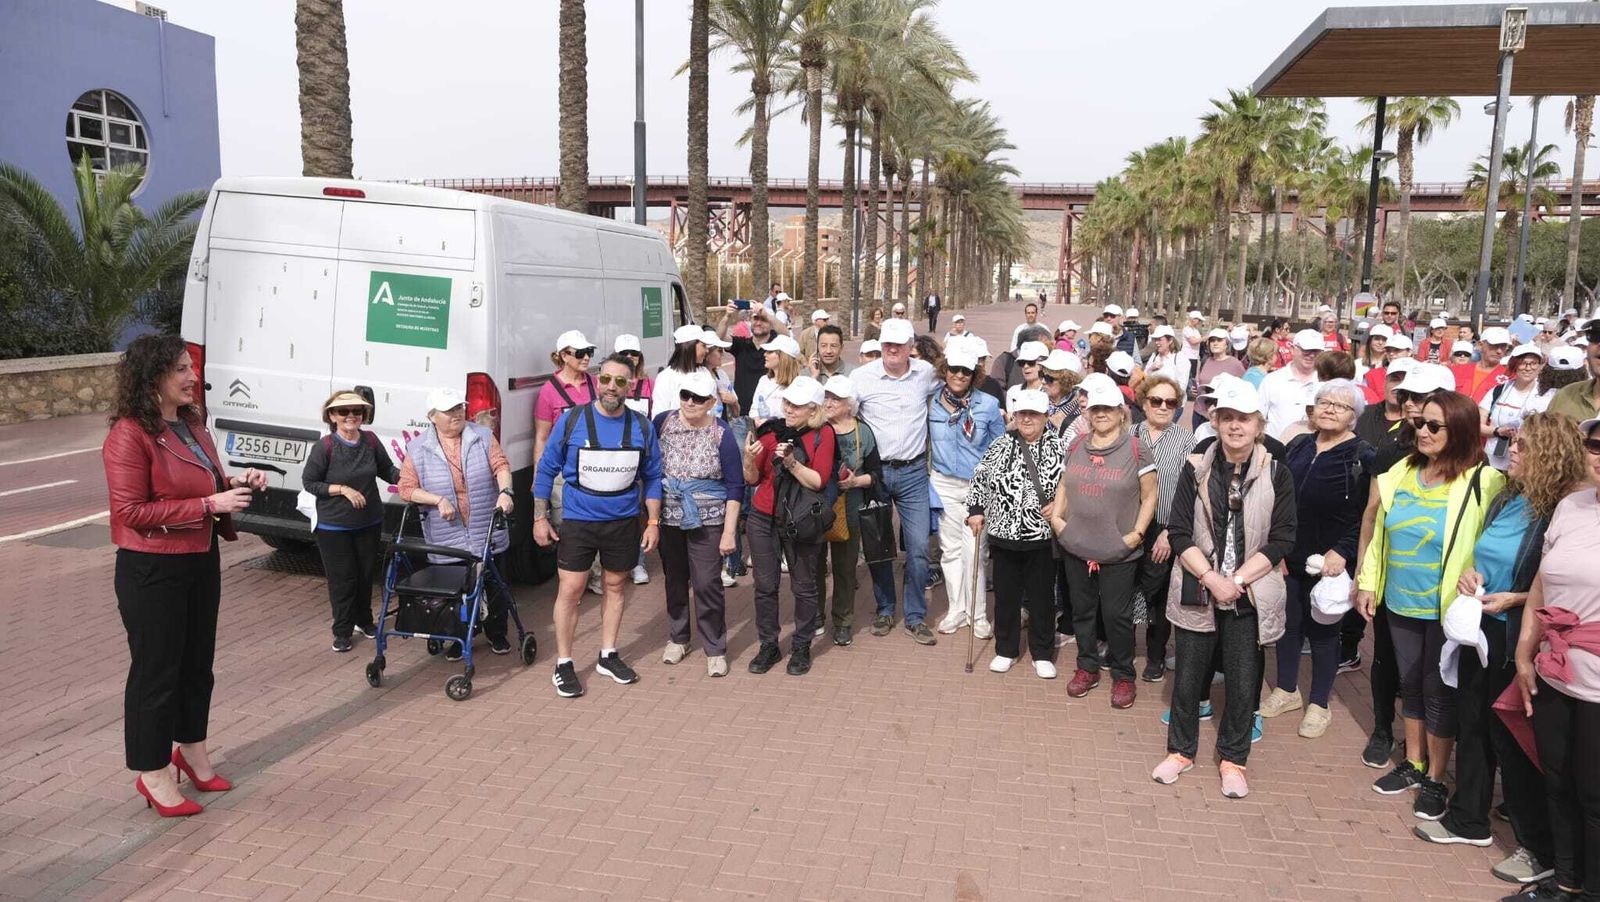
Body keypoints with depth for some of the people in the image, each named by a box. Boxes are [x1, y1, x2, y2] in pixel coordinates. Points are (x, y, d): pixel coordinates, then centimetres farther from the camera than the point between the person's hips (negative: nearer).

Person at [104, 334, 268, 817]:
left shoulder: (192, 424, 7)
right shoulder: (130, 434, -18)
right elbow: (131, 511, -21)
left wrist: (236, 482, 0)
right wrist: (209, 505, -24)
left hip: (201, 561, 8)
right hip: (152, 572, -8)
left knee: (197, 663, 20)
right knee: (155, 671, 5)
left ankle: (192, 749, 38)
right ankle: (153, 774, 20)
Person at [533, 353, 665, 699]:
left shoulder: (642, 427, -2)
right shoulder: (572, 420, -8)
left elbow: (652, 477, 7)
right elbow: (546, 470, -1)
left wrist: (653, 522, 1)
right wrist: (540, 518, -4)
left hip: (623, 522, 2)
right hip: (577, 520, -2)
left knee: (614, 586, 14)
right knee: (570, 590, -2)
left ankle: (608, 656, 29)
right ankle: (563, 665, 12)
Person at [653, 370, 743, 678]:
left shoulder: (721, 435, -9)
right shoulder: (662, 422, -2)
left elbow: (735, 487, -6)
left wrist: (729, 531, -10)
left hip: (707, 522, -3)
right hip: (668, 518, 3)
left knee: (707, 584, -4)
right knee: (674, 579, 15)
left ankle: (715, 650, 12)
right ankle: (677, 638, 35)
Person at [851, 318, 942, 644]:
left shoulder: (926, 372, -1)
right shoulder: (861, 376, -7)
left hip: (913, 471, 1)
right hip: (875, 470, -1)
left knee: (919, 547, 0)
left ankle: (915, 617, 15)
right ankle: (885, 609, 28)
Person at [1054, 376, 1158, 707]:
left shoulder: (1136, 450, -8)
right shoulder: (1077, 445, 5)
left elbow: (1149, 496, -4)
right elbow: (1064, 485, 16)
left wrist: (1137, 534, -11)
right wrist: (1056, 517, 3)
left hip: (1118, 552, -4)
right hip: (1076, 546, 4)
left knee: (1116, 614, 3)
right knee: (1082, 610, 15)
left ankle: (1123, 676, 21)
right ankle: (1087, 667, 32)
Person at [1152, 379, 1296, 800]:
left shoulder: (1276, 475, -3)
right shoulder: (1195, 469, -2)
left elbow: (1281, 540, -5)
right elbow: (1179, 533, -4)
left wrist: (1237, 581, -13)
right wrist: (1210, 578, -15)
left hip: (1250, 596, 0)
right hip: (1198, 592, 1)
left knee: (1244, 684, 7)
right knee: (1187, 678, 10)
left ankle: (1233, 759, 28)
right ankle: (1181, 750, 29)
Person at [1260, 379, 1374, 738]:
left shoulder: (1363, 458, -9)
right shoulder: (1297, 446, 7)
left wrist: (1342, 552, -21)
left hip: (1328, 564, -5)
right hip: (1288, 558, 5)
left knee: (1322, 630, 8)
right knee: (1287, 624, 14)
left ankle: (1319, 705, 23)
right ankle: (1287, 690, 33)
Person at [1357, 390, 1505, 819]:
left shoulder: (1483, 483, -14)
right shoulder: (1401, 473, 1)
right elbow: (1380, 534, 8)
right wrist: (1368, 583, 8)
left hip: (1446, 608, -5)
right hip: (1401, 604, 5)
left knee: (1439, 691, 8)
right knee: (1410, 684, 17)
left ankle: (1436, 779, 24)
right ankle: (1413, 764, 34)